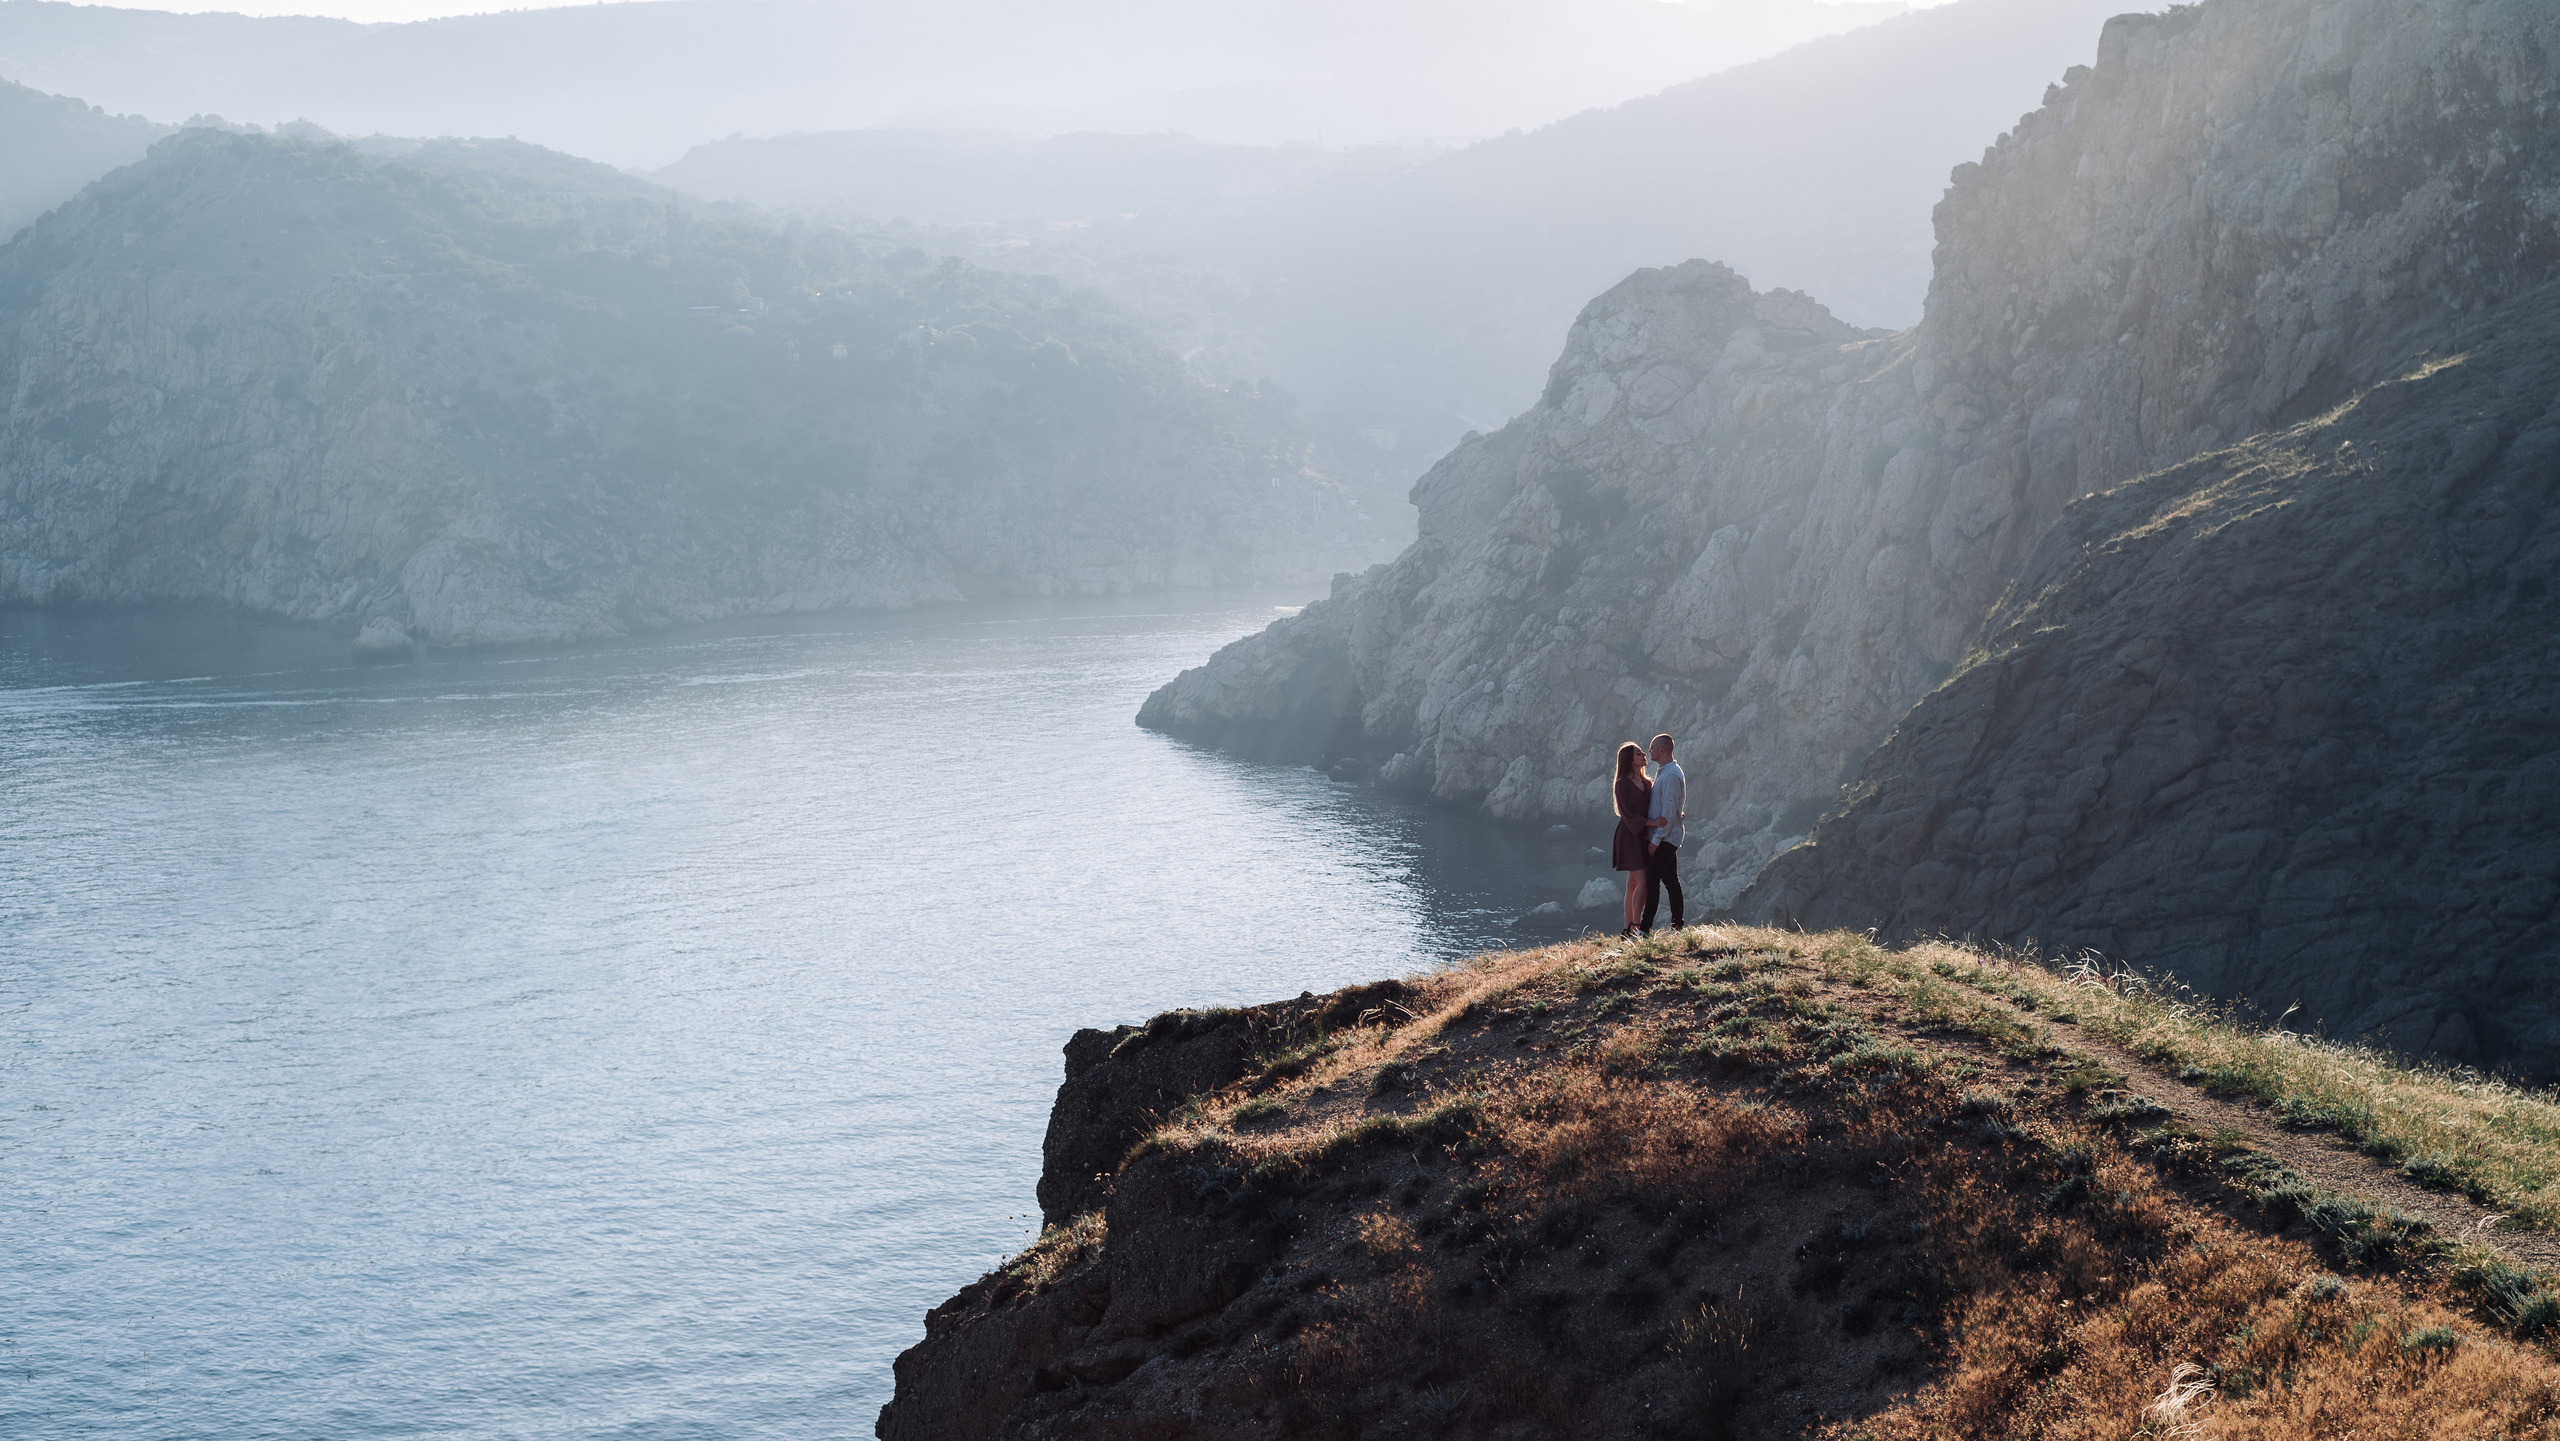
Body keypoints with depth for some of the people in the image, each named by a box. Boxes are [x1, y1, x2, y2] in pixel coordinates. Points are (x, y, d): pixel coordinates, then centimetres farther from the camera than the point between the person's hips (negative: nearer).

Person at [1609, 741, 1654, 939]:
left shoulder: (1647, 784, 14)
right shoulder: (1622, 785, -8)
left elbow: (1653, 811, 12)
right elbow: (1628, 814, -13)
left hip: (1644, 837, 7)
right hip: (1630, 837, -7)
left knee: (1634, 883, 7)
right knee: (1642, 882, -13)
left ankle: (1629, 928, 8)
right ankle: (1635, 925, -7)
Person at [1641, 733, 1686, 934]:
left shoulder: (1671, 775, -17)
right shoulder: (1662, 772, 15)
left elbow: (1669, 812, -20)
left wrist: (1656, 840, -19)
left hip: (1666, 837, -10)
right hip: (1664, 836, 10)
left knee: (1652, 880, -14)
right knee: (1670, 880, 12)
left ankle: (1646, 927, -18)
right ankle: (1678, 924, 17)